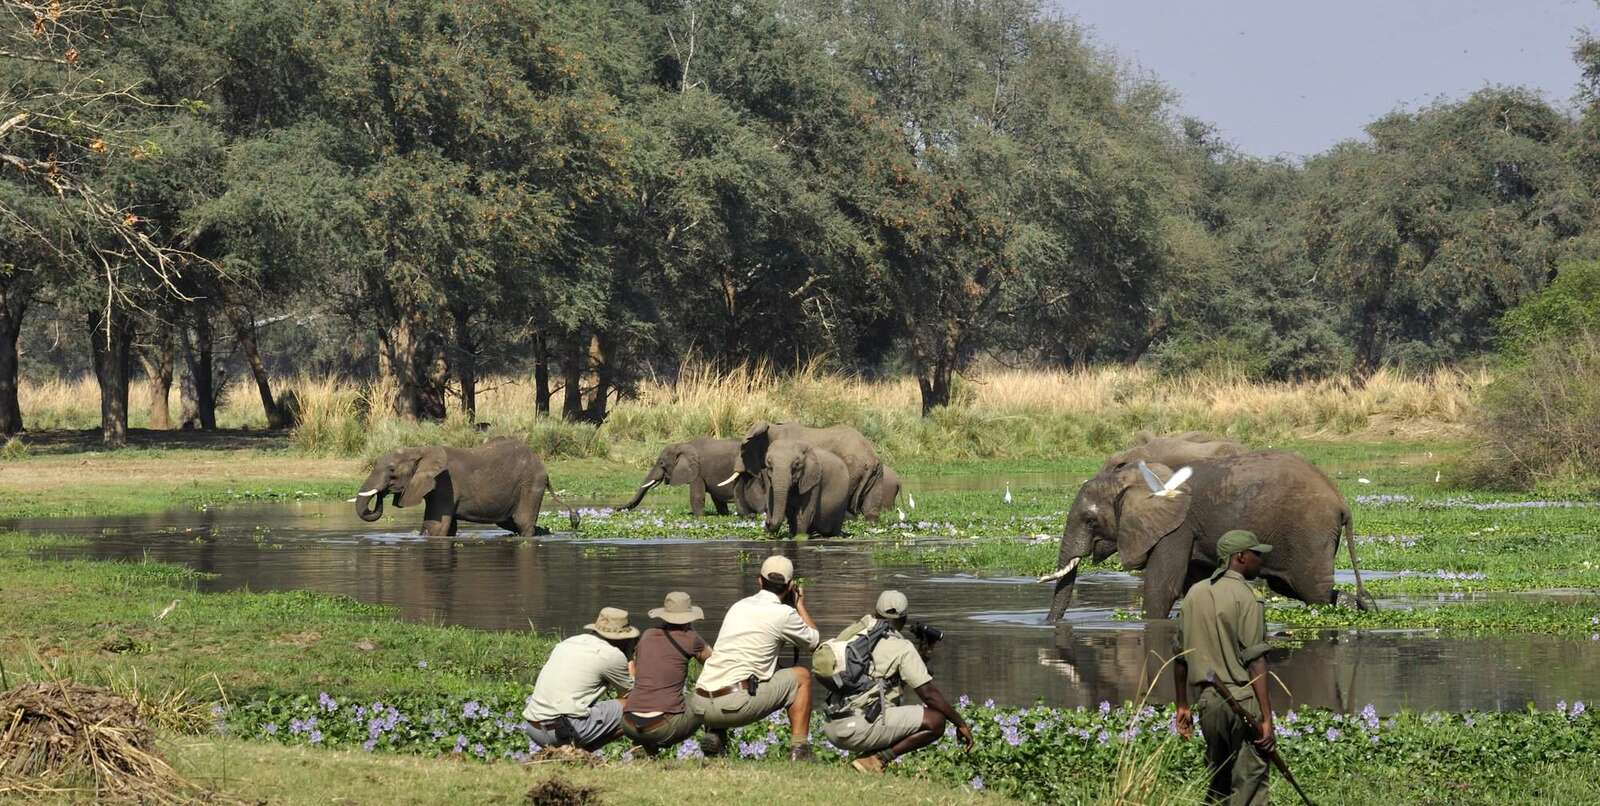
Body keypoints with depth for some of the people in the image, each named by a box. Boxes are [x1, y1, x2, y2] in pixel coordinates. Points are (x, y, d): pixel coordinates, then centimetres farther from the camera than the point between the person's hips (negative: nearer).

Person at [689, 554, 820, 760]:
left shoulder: (738, 606, 19)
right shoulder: (784, 614, 1)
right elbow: (815, 642, 18)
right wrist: (800, 606, 33)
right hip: (735, 706, -5)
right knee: (801, 676, 14)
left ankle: (714, 735, 15)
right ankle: (799, 749, 8)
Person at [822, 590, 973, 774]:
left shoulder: (857, 633, 17)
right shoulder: (902, 648, -4)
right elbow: (929, 694, -4)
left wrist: (920, 655, 27)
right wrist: (961, 723, 5)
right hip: (859, 727, -8)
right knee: (935, 721, -6)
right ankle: (878, 759, -11)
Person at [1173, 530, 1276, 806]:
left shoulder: (1195, 594, 11)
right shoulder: (1244, 597, -10)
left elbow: (1181, 656, 15)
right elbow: (1255, 661, -15)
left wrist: (1182, 706, 23)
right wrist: (1266, 718, -16)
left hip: (1207, 700, 7)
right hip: (1243, 700, -7)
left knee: (1217, 781, 15)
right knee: (1249, 781, -5)